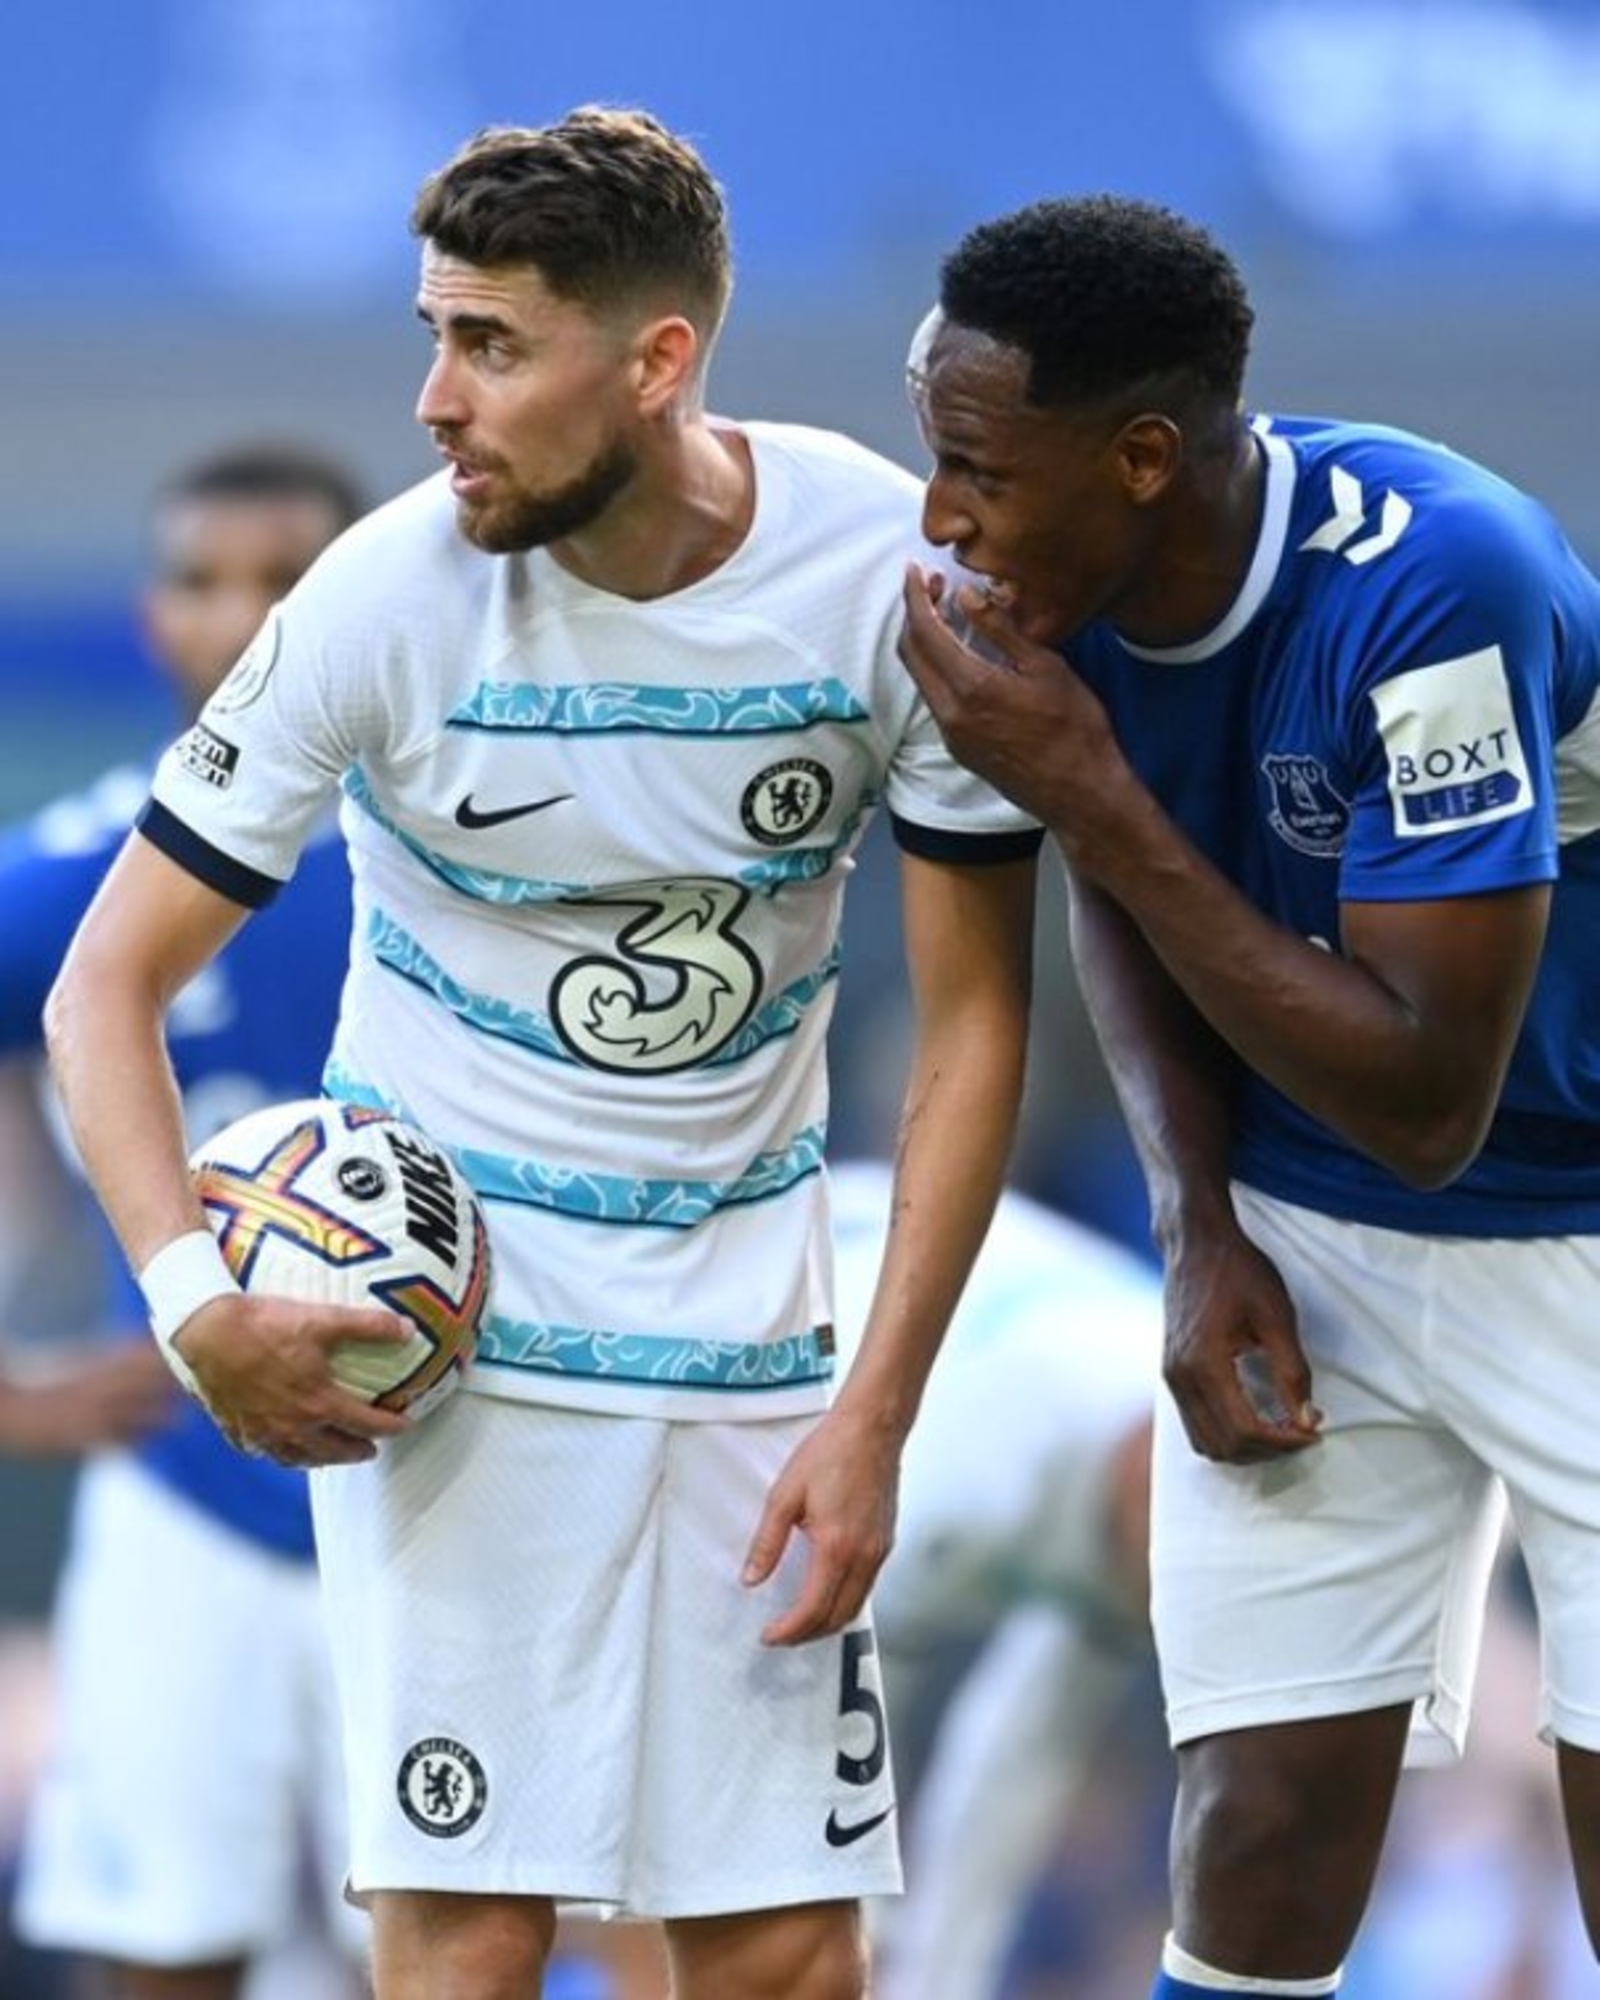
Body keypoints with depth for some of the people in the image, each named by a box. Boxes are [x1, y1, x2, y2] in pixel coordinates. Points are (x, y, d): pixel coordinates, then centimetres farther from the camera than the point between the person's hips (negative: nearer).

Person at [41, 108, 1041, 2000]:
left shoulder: (900, 570, -11)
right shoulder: (391, 595, -14)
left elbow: (971, 1013, -1)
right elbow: (108, 987, -8)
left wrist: (876, 1414, -7)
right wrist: (194, 1301, -24)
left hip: (747, 1338, 2)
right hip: (440, 1331, -2)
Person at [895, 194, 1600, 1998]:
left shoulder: (1430, 582, -30)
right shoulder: (1065, 577, -12)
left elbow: (1428, 1104, -30)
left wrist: (1097, 802, -30)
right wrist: (1201, 1225, -5)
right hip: (1303, 1240, 5)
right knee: (1257, 1850, -4)